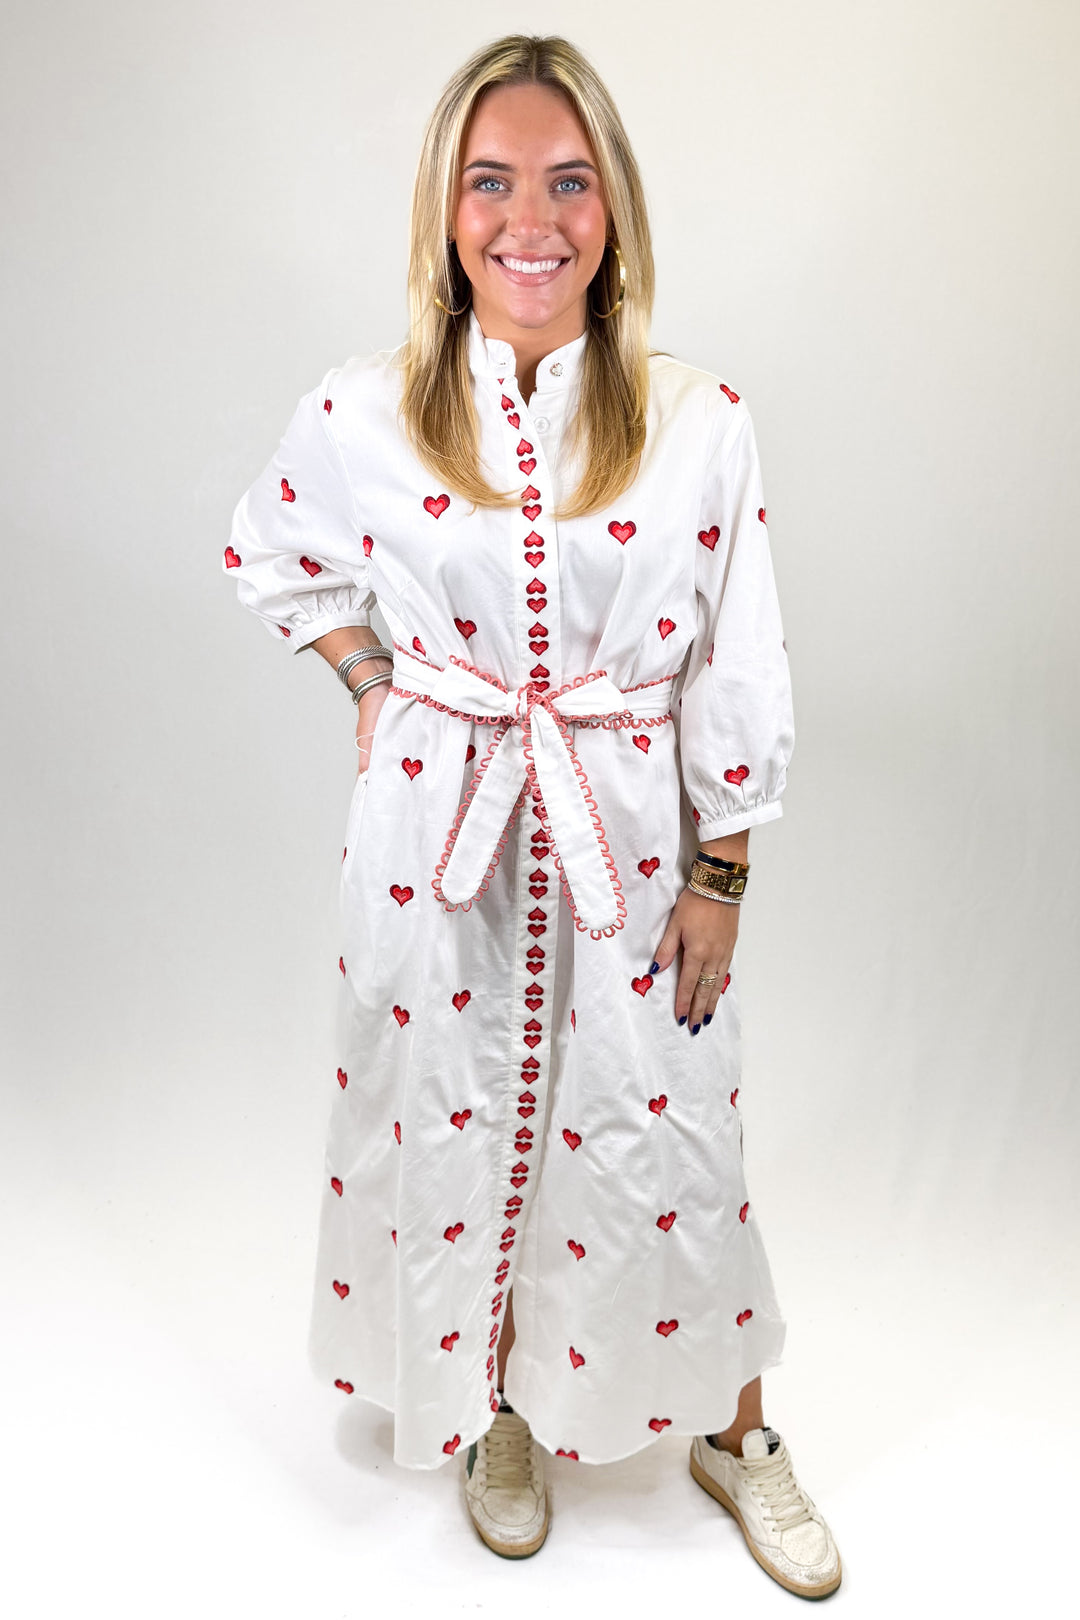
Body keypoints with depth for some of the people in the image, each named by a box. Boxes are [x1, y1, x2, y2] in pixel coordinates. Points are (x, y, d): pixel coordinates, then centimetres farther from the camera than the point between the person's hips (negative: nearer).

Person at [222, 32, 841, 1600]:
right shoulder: (363, 412, -5)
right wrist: (372, 681, 2)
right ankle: (498, 1405, 46)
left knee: (669, 1138, 10)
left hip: (631, 831, 0)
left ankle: (732, 1430, 39)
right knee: (453, 1119, 15)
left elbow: (736, 674, -3)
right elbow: (272, 557, 15)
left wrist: (718, 884, -2)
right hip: (437, 830, 1)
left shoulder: (700, 421, -7)